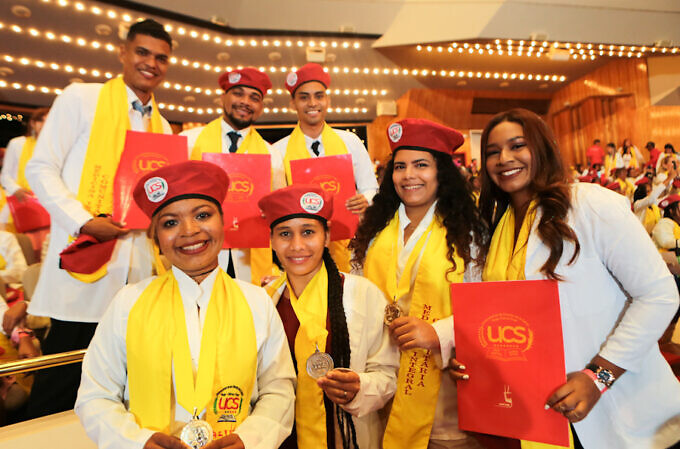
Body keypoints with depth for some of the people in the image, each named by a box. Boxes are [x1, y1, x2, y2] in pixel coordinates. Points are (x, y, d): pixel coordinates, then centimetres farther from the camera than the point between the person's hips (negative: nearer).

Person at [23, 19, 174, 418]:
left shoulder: (162, 127, 17)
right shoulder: (81, 98, 1)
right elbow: (41, 168, -4)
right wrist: (84, 222, -16)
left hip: (135, 268, 5)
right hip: (85, 258, -4)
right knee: (61, 378, 3)